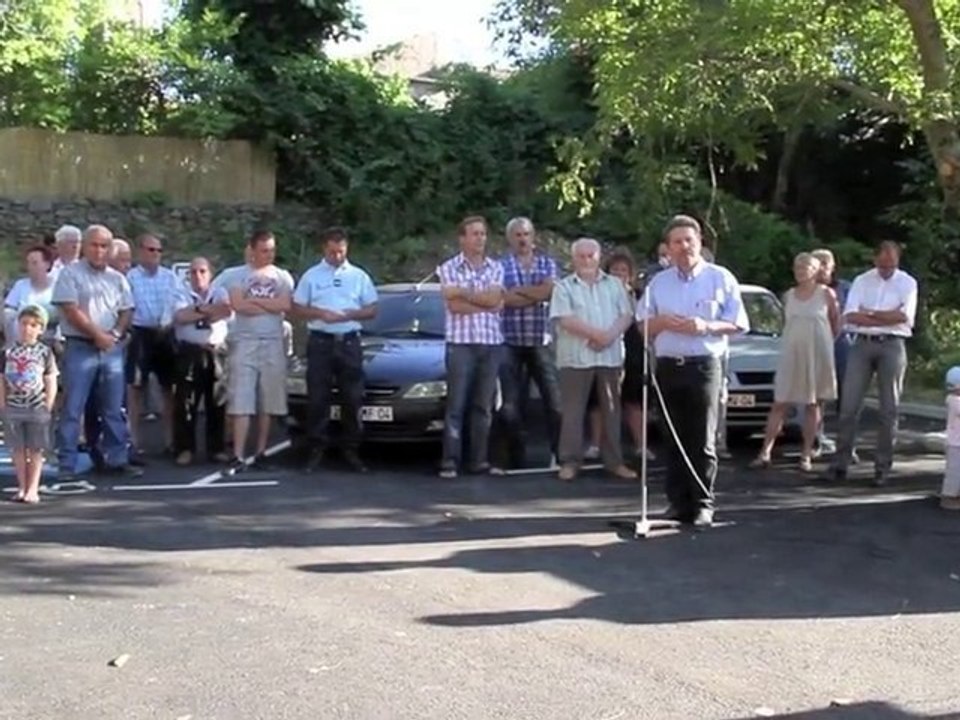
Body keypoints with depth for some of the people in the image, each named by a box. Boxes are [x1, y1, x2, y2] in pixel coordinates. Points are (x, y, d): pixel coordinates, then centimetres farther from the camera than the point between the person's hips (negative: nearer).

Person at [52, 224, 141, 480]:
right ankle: (66, 464, 0)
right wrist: (97, 334, -12)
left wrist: (115, 334, -7)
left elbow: (126, 312, 11)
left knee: (114, 408, 7)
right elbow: (71, 310, -10)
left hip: (113, 348, 5)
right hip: (80, 348, -5)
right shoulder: (70, 273, -1)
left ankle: (117, 459, 14)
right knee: (72, 409, -4)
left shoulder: (117, 278, 14)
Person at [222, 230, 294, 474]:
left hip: (273, 343, 2)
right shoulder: (238, 276, 5)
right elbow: (238, 305, -12)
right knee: (241, 401, -8)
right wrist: (271, 305, -6)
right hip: (245, 342, -2)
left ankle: (261, 453, 12)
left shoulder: (283, 277, 11)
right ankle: (238, 456, -11)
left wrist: (253, 300, -7)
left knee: (268, 401, 5)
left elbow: (285, 305, -7)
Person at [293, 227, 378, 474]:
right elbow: (297, 308, 5)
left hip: (349, 342, 1)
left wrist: (349, 315, -11)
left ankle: (351, 451, 9)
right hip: (320, 342, -1)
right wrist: (321, 313, -12)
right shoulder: (311, 276, 6)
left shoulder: (359, 276, 9)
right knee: (318, 399, -1)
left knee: (352, 399, 1)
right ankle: (318, 450, 5)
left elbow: (372, 310, 8)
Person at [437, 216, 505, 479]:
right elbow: (454, 306, -8)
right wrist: (486, 303, -4)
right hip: (460, 342, -3)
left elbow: (495, 298, -5)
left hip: (491, 342, 3)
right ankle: (450, 460, -5)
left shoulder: (496, 268, 12)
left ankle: (479, 459, 9)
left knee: (484, 405, 5)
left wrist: (463, 292, -7)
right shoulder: (449, 268, 4)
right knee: (456, 404, -5)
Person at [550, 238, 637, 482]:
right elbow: (564, 319, -9)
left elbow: (626, 315, 5)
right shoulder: (564, 287, 4)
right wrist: (596, 333, -15)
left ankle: (614, 461, 12)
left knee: (612, 408, 6)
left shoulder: (614, 284, 13)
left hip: (610, 355, 3)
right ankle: (570, 461, 4)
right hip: (576, 357, -2)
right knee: (573, 410, -1)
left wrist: (610, 336, -14)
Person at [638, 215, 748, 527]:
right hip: (668, 366, 4)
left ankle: (703, 504, 0)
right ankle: (678, 501, 12)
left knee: (703, 440, -5)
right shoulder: (658, 283, 14)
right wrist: (662, 322, -7)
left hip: (704, 365, -3)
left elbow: (738, 324, -1)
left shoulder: (721, 278, 3)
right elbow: (644, 325, 14)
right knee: (673, 439, 5)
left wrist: (707, 326, -17)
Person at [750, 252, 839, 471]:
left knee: (812, 404, 3)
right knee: (779, 404, -2)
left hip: (818, 355, -3)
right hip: (790, 355, 3)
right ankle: (765, 452, -5)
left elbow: (836, 324, 6)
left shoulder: (826, 294, 0)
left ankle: (806, 454, 8)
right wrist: (795, 341, 13)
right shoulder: (789, 296, 10)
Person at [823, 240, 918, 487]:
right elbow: (850, 316, -4)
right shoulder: (861, 281, 9)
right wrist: (888, 318, -9)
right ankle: (840, 464, 2)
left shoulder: (907, 283, 6)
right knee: (849, 406, -2)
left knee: (889, 409, 2)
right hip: (862, 344, 1)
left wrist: (868, 313, -5)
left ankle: (882, 467, 8)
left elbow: (904, 316, -9)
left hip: (892, 346, -1)